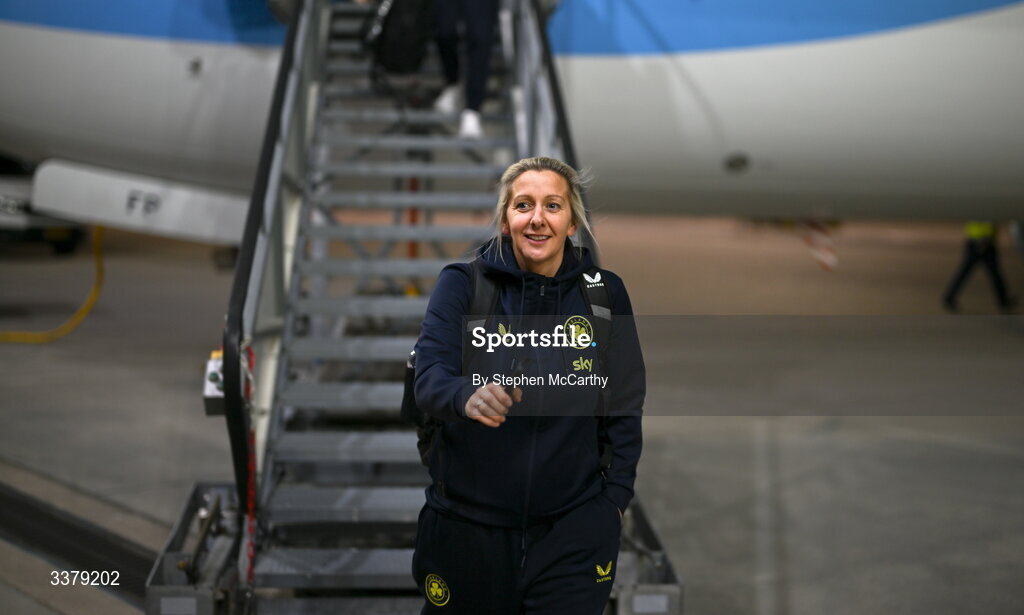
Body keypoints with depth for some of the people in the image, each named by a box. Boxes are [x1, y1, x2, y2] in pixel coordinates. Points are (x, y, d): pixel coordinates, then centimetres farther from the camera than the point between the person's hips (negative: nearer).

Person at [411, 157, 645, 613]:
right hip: (466, 522, 0)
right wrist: (467, 396, -37)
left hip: (573, 526, 1)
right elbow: (429, 376, -15)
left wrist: (616, 495, 2)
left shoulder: (605, 293, 2)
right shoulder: (462, 285, -3)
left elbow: (623, 407, 8)